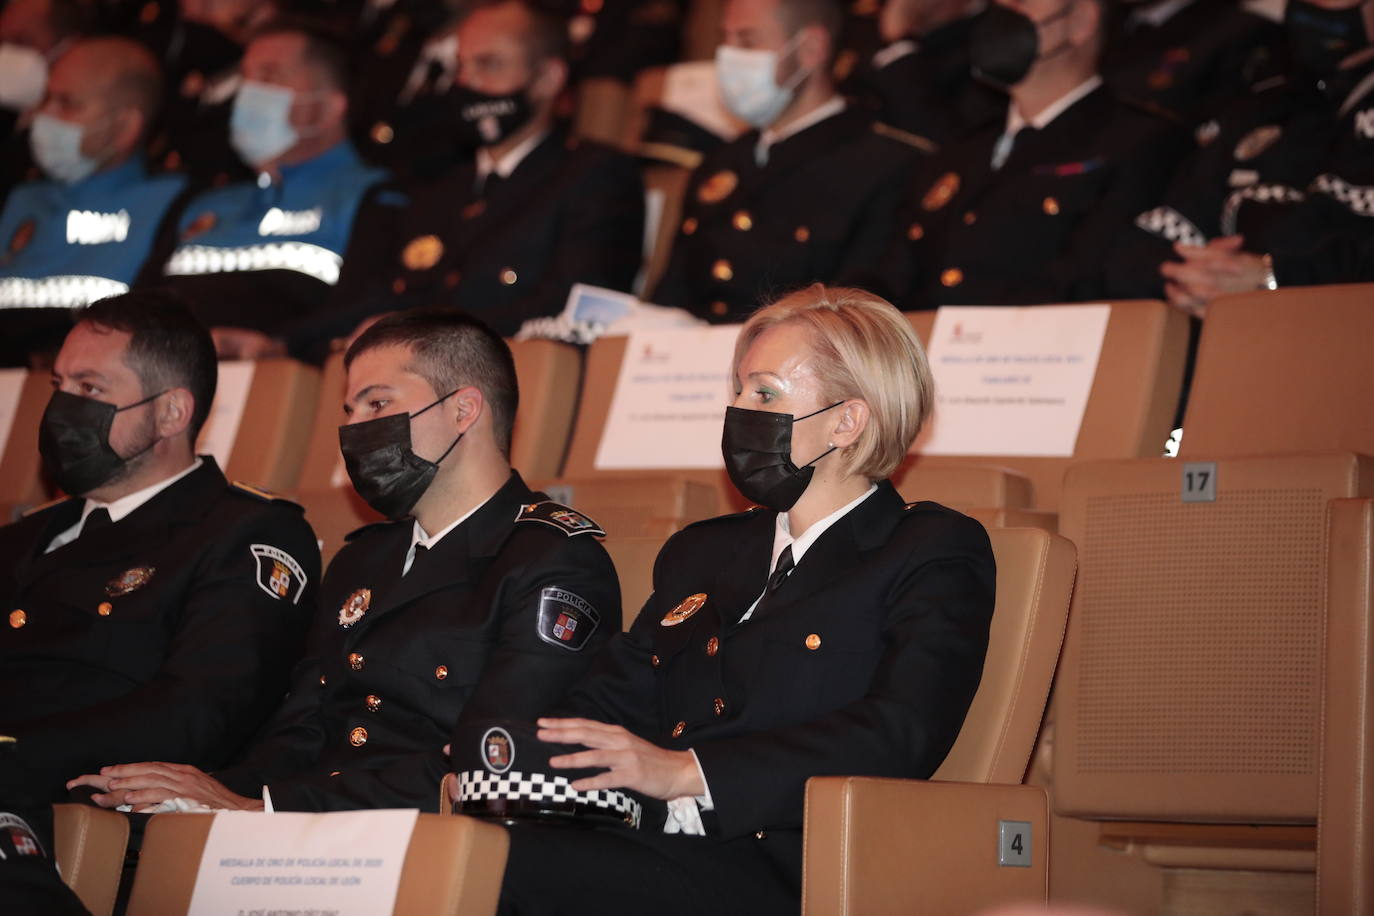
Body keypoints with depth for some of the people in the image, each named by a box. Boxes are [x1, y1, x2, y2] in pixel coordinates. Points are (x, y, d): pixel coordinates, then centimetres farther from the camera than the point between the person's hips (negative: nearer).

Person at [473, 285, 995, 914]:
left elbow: (899, 736, -11)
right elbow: (607, 703, 19)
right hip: (652, 852, 6)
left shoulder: (936, 555, 6)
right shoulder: (698, 554, 28)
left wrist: (686, 772, -20)